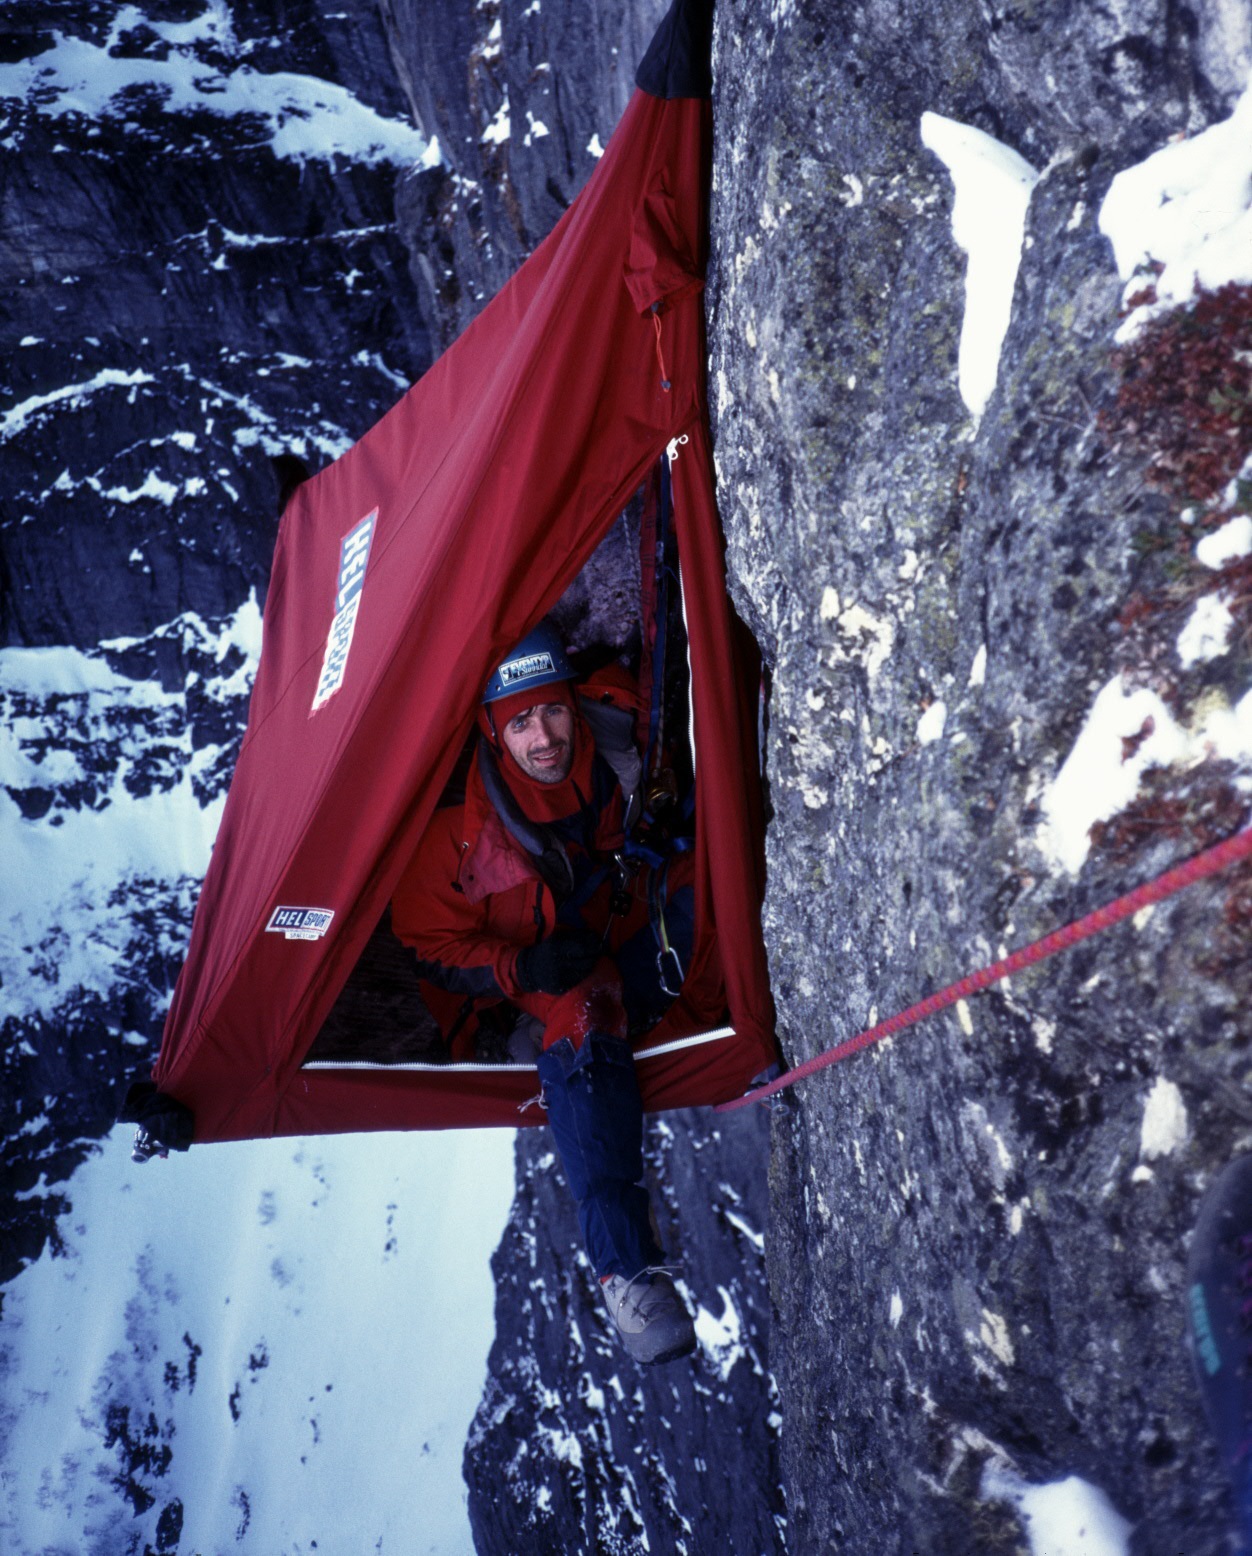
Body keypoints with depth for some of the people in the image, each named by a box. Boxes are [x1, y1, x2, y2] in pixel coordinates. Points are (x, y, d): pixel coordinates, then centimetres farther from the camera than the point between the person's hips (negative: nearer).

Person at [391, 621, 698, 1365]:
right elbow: (434, 945, -9)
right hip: (548, 977, -3)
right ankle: (625, 1262, -34)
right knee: (580, 1031, -34)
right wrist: (520, 970, -26)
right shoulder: (462, 822, -19)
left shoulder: (619, 739, -14)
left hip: (641, 948, 4)